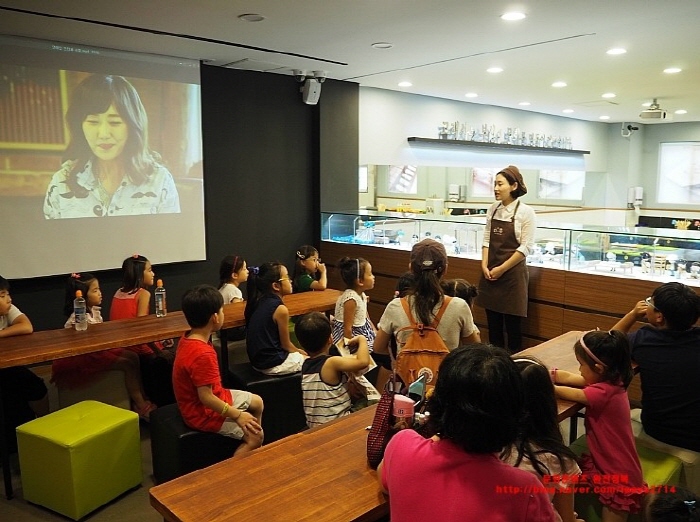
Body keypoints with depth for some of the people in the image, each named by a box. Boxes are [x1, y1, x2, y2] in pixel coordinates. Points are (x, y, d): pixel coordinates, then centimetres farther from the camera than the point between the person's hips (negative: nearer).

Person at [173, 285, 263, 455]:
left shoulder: (188, 338, -6)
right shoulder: (202, 354, -35)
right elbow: (206, 398, -29)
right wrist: (238, 415, -21)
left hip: (213, 396, 10)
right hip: (203, 412, -10)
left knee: (257, 402, 19)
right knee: (255, 436, -11)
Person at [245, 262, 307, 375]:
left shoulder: (258, 302, 1)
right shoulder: (280, 309, -21)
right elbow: (286, 345, -9)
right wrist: (299, 352, 9)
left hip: (257, 361, 8)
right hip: (272, 365, -8)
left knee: (301, 354, 26)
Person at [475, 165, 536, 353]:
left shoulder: (525, 212, -9)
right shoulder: (493, 210, 7)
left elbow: (526, 247, -11)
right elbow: (487, 240, 10)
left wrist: (501, 269, -12)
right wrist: (485, 266, -4)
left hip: (512, 274, -5)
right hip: (490, 273, 5)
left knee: (513, 325, 3)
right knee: (493, 323, 12)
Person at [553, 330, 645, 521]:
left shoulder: (603, 392, -31)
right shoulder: (609, 381, -5)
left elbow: (569, 394, -20)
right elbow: (569, 378, 0)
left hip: (618, 476, -9)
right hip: (609, 464, 9)